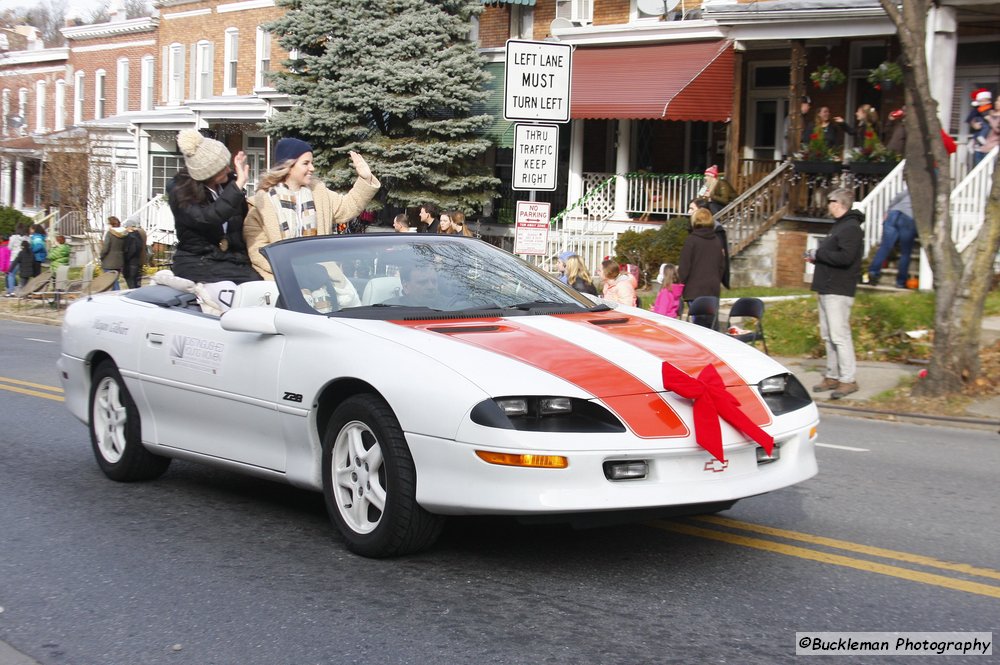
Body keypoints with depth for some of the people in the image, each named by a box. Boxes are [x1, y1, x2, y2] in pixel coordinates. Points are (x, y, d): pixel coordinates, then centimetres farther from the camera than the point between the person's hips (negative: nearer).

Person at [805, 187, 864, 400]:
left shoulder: (851, 228, -12)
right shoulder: (839, 226, 20)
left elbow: (845, 257, -24)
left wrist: (818, 254, -15)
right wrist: (816, 257, 8)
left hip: (838, 292, -10)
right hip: (827, 290, 10)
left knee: (839, 335, -10)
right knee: (828, 336, 12)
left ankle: (848, 379, -8)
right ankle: (832, 376, 18)